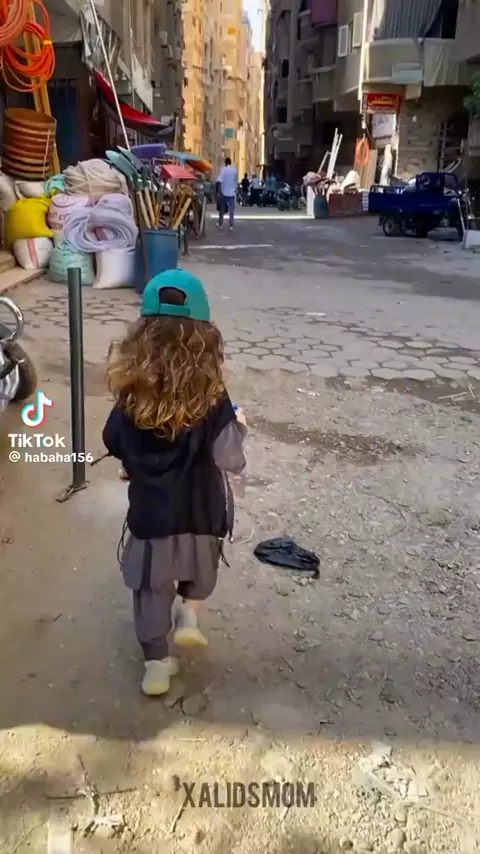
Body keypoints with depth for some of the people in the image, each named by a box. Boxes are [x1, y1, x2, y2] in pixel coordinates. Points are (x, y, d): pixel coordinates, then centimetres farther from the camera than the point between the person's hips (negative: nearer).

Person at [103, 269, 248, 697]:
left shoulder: (131, 389, -11)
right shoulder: (210, 396, -21)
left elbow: (114, 443, 2)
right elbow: (230, 459, -20)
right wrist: (238, 427, -1)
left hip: (149, 508, 2)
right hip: (200, 509, -1)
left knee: (151, 585, 18)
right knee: (201, 563, 32)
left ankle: (157, 664, 27)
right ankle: (189, 613, 24)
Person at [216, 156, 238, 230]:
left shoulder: (223, 169, -7)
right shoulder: (234, 170, 2)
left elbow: (219, 181, -15)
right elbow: (236, 181, 10)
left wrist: (219, 191, -12)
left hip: (224, 193, -2)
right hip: (232, 193, 2)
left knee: (222, 210, 12)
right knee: (231, 210, 1)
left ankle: (220, 224, 19)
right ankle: (231, 226, -6)